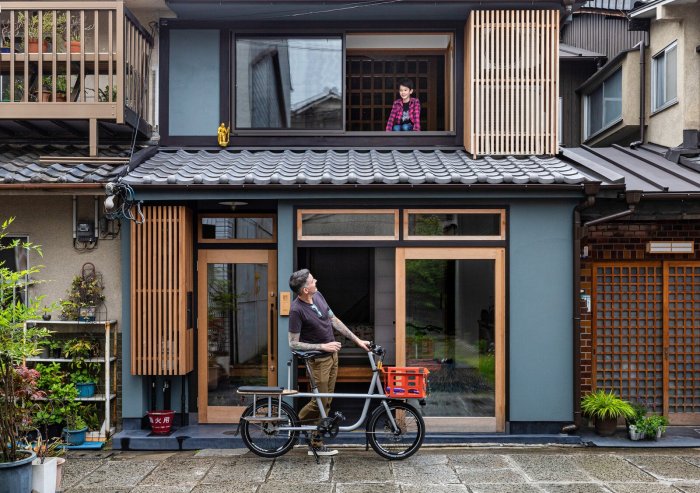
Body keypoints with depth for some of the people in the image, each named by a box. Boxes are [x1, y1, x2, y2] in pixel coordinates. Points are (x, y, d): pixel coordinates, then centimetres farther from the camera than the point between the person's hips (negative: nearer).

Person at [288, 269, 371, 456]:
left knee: (326, 402, 11)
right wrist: (322, 346, -21)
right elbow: (294, 343, -17)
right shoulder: (297, 310, -22)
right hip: (318, 360, -7)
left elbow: (334, 321, 10)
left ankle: (316, 443, 21)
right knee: (319, 402, -3)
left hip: (332, 355, 7)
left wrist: (357, 340, 8)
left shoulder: (318, 296, 1)